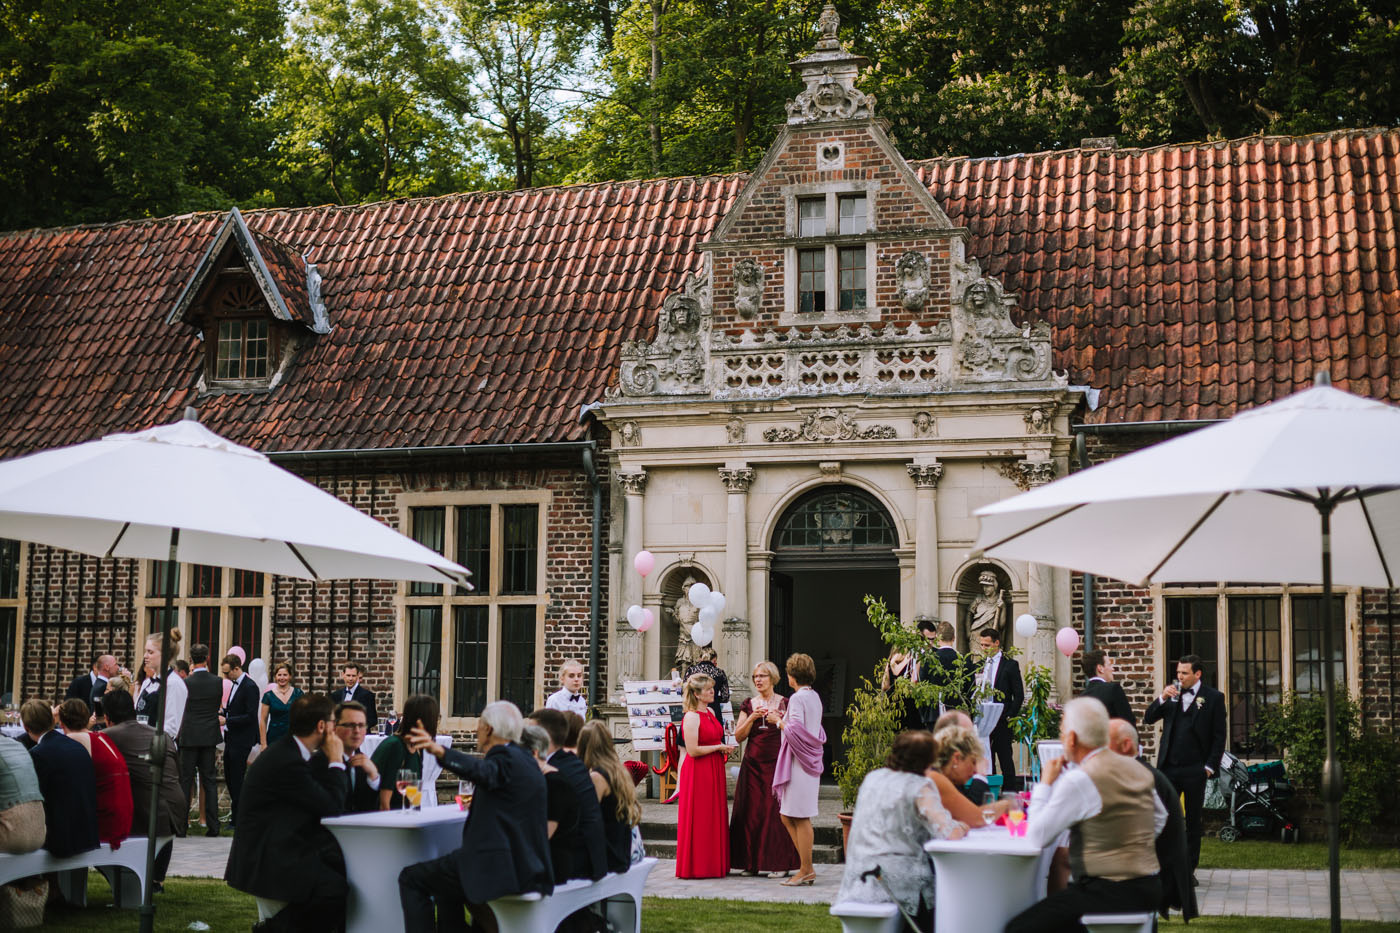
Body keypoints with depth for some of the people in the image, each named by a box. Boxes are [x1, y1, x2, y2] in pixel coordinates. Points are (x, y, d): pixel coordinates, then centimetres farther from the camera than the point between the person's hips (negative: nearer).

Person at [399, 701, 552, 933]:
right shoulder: (525, 759, 14)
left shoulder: (506, 758, -14)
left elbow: (482, 772, -37)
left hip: (500, 870, -10)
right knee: (445, 885, 31)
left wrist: (440, 752, -52)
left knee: (410, 879, -1)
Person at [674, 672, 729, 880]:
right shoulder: (691, 717, -15)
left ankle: (713, 864, 16)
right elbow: (692, 750, -21)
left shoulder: (710, 712, 12)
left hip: (714, 770, 9)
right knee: (698, 819, -3)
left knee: (714, 818, 10)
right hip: (697, 772, -9)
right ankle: (696, 866, 4)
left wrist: (723, 747, 4)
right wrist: (718, 747, -12)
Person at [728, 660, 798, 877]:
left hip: (777, 763, -3)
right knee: (751, 812, 1)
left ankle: (780, 863, -1)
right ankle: (752, 862, 8)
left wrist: (778, 721, -14)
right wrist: (752, 718, -7)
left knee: (776, 811, -6)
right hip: (752, 764, 3)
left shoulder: (784, 703, 4)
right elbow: (738, 736, 6)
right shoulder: (748, 704, 12)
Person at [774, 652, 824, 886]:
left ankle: (806, 870, 1)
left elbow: (795, 730, -22)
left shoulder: (798, 698, -13)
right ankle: (807, 866, 12)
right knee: (787, 816, 12)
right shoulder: (814, 696, 14)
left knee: (800, 818, -3)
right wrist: (785, 721, 20)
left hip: (798, 762, -9)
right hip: (810, 760, 9)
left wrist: (779, 722, -4)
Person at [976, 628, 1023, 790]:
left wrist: (1009, 717, -10)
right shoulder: (979, 665, 13)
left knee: (1005, 758, -2)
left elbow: (1019, 695, -3)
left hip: (1001, 721, -5)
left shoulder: (1010, 664, -2)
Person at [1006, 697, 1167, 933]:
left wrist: (1046, 783, -1)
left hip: (1109, 893, -9)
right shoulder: (1137, 769, 9)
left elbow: (1037, 836, -11)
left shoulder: (1078, 781, -17)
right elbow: (1160, 818, 23)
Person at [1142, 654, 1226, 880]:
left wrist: (1210, 766, -6)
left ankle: (1189, 870, 14)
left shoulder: (1214, 697, -1)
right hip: (1168, 767, 3)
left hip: (1194, 770, -3)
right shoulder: (1172, 693, 9)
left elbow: (1219, 736, 0)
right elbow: (1147, 720, 6)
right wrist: (1162, 698, -9)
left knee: (1193, 821, 7)